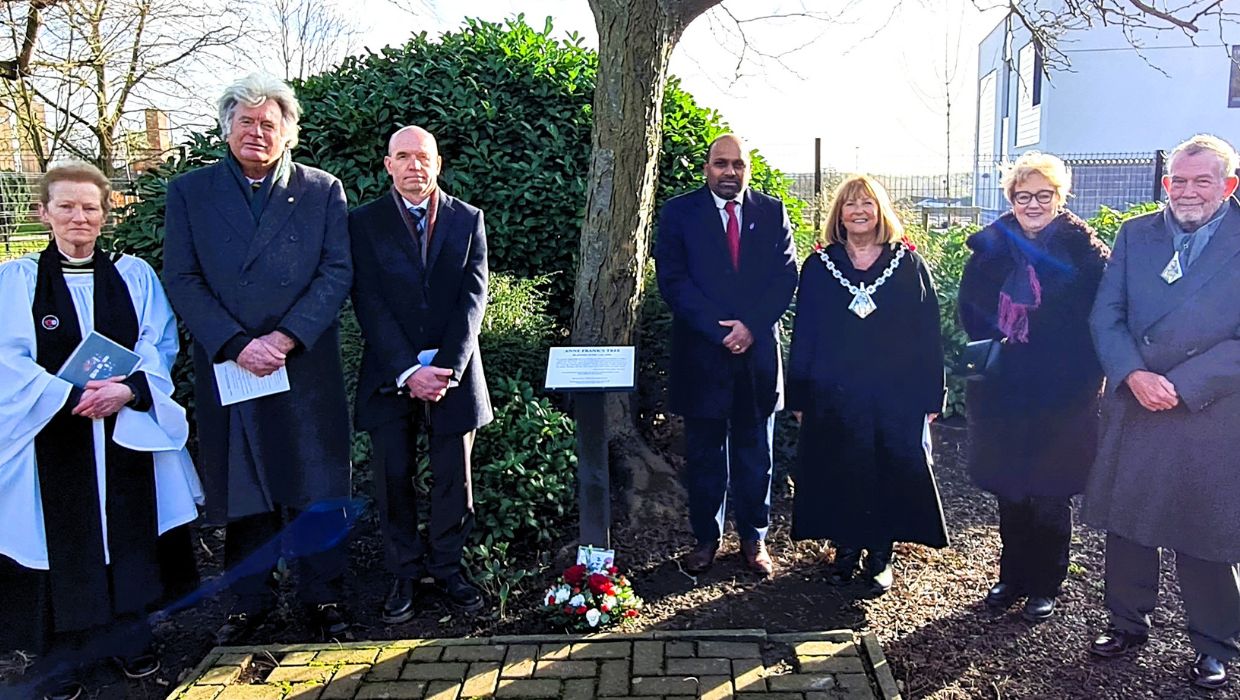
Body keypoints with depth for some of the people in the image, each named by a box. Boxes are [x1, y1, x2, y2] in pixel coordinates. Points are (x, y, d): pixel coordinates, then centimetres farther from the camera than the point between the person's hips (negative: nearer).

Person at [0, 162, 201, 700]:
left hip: (128, 433, 2)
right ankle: (65, 656, 19)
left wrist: (127, 389, -16)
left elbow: (160, 344, 1)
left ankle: (130, 638, 24)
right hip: (54, 435, -1)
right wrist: (73, 396, -18)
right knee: (63, 540, 4)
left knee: (128, 530, 8)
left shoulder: (134, 275, 6)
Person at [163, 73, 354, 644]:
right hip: (226, 368, 1)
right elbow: (182, 280, -1)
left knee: (316, 490, 6)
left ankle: (322, 597, 22)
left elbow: (337, 273, -2)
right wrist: (236, 344, -13)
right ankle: (249, 601, 27)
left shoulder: (322, 191, 5)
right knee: (241, 491, 11)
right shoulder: (189, 192, 7)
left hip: (306, 369, -1)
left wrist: (287, 337, -14)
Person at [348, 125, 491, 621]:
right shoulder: (365, 222, 2)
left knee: (453, 477, 8)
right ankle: (404, 573, 22)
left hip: (453, 373, 1)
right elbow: (370, 303, -6)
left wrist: (446, 368, -14)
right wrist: (408, 371, -15)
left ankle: (446, 565, 25)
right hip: (391, 376, 0)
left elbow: (472, 298, -3)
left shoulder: (468, 220, 5)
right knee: (394, 478, 6)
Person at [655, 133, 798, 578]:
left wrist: (750, 325, -14)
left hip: (758, 352, 2)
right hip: (701, 354, -1)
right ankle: (706, 538, 23)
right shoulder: (679, 213, 2)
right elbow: (673, 280, -7)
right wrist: (721, 330, -16)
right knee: (704, 453, 9)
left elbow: (785, 276, 0)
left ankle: (754, 538, 26)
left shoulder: (773, 213, 7)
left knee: (755, 453, 11)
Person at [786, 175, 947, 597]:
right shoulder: (818, 266, 5)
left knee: (890, 473, 5)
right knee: (838, 475, 7)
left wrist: (931, 395, -3)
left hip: (896, 396, -1)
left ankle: (880, 556, 21)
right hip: (834, 395, 1)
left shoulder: (908, 264, 3)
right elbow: (803, 334, 5)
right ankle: (846, 550, 25)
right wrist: (799, 396, 2)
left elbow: (928, 333, 2)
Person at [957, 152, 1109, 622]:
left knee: (1050, 496, 7)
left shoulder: (1084, 249, -3)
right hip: (1001, 393, 3)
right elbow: (971, 311, 10)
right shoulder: (991, 246, 5)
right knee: (1009, 492, 12)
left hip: (1062, 395, -3)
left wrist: (1082, 374, -13)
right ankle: (1012, 576, 29)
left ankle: (1045, 586, 23)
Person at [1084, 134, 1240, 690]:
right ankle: (1127, 623, 32)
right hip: (1131, 408, 3)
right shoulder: (1135, 235, 6)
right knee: (1126, 523, 13)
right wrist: (1132, 375, -15)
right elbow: (1105, 316, 0)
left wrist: (1183, 385, -17)